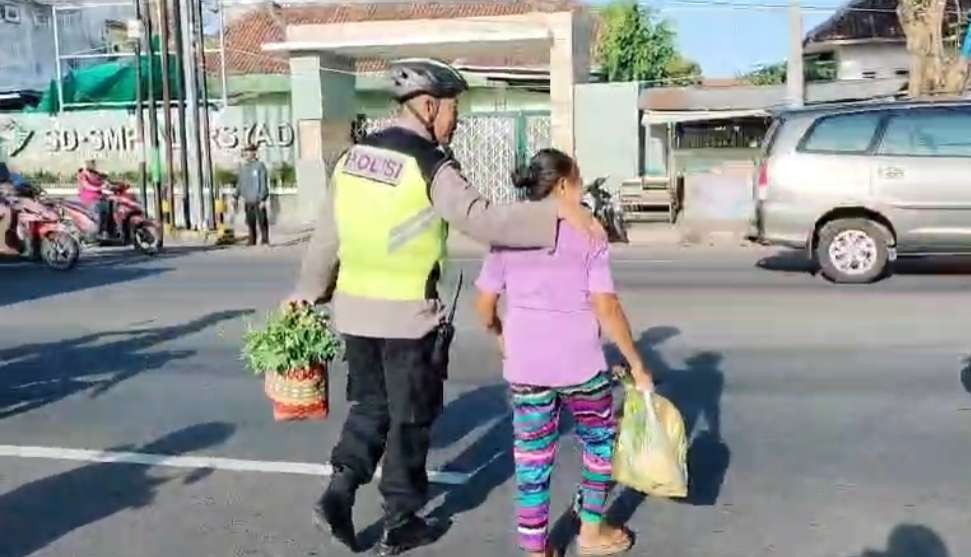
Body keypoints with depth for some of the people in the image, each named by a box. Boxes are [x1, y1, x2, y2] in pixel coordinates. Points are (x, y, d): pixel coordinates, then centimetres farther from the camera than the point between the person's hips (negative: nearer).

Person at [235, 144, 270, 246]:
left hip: (258, 200, -6)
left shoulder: (260, 166, -7)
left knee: (262, 222, -2)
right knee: (250, 223, 9)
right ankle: (252, 242, 15)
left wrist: (263, 199, -15)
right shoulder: (243, 167, 12)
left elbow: (264, 183, -10)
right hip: (247, 201, 6)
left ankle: (265, 242, 6)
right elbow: (240, 183, 19)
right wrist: (236, 197, 16)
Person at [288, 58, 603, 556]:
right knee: (410, 416, 10)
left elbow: (327, 234, 12)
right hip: (406, 314, -6)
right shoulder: (430, 166, -15)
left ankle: (339, 492, 12)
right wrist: (559, 212, -28)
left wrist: (308, 291, 22)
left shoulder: (353, 156, 6)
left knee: (370, 403, 23)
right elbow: (482, 220, -28)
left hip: (353, 307, 6)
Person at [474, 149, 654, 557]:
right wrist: (637, 364, -4)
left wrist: (500, 335, 23)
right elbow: (606, 309, -12)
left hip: (525, 366, 2)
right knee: (599, 440, 21)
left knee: (532, 456, 11)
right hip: (580, 364, -2)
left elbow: (484, 305, 3)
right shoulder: (587, 234, -8)